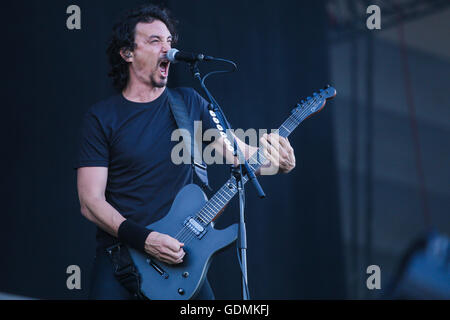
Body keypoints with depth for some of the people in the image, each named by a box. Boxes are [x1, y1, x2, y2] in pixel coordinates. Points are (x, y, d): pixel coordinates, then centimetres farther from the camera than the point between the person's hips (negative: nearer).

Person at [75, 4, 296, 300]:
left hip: (179, 253, 3)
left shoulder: (189, 103, 12)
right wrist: (143, 239, -19)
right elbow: (90, 201, -5)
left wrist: (274, 158, -16)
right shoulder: (101, 118, 0)